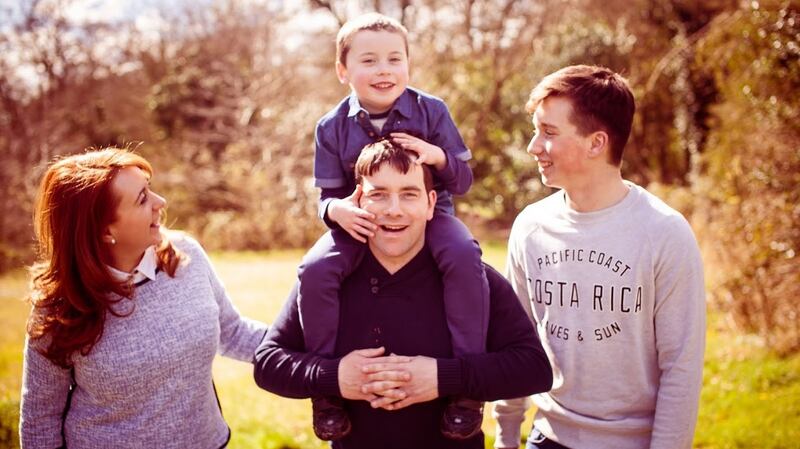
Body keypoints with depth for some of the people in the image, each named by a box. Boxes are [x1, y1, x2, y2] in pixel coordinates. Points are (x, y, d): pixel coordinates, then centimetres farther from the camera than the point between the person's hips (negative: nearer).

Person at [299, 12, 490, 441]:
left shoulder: (431, 111, -5)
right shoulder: (333, 127, -4)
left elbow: (462, 180, -2)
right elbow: (328, 195, 1)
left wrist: (439, 156, -25)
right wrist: (336, 210, -25)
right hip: (361, 222, 1)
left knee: (464, 256, -32)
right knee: (315, 270, -25)